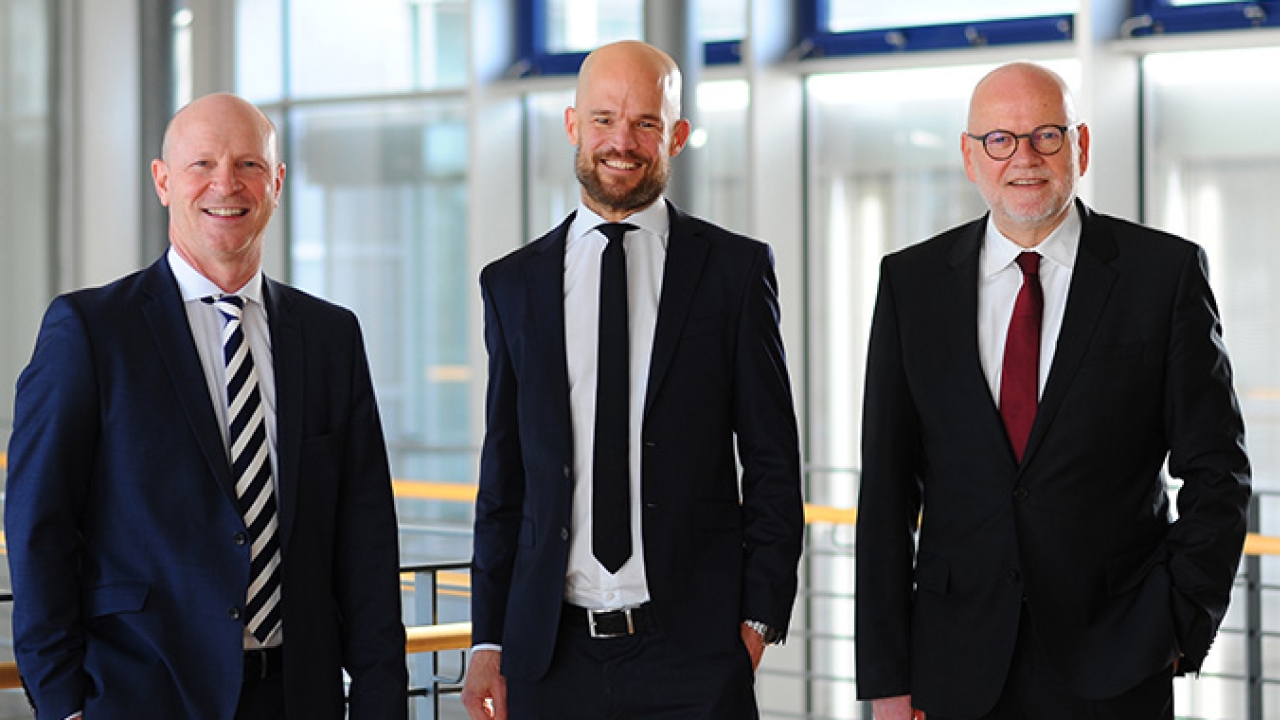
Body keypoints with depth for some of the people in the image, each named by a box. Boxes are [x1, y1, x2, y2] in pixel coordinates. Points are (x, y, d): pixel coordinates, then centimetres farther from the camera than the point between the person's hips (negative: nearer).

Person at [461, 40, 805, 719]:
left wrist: (757, 619, -5)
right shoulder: (513, 283, 9)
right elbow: (503, 478, 10)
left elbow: (773, 463, 3)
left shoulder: (736, 269, 3)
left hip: (693, 650, -2)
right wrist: (487, 644, 5)